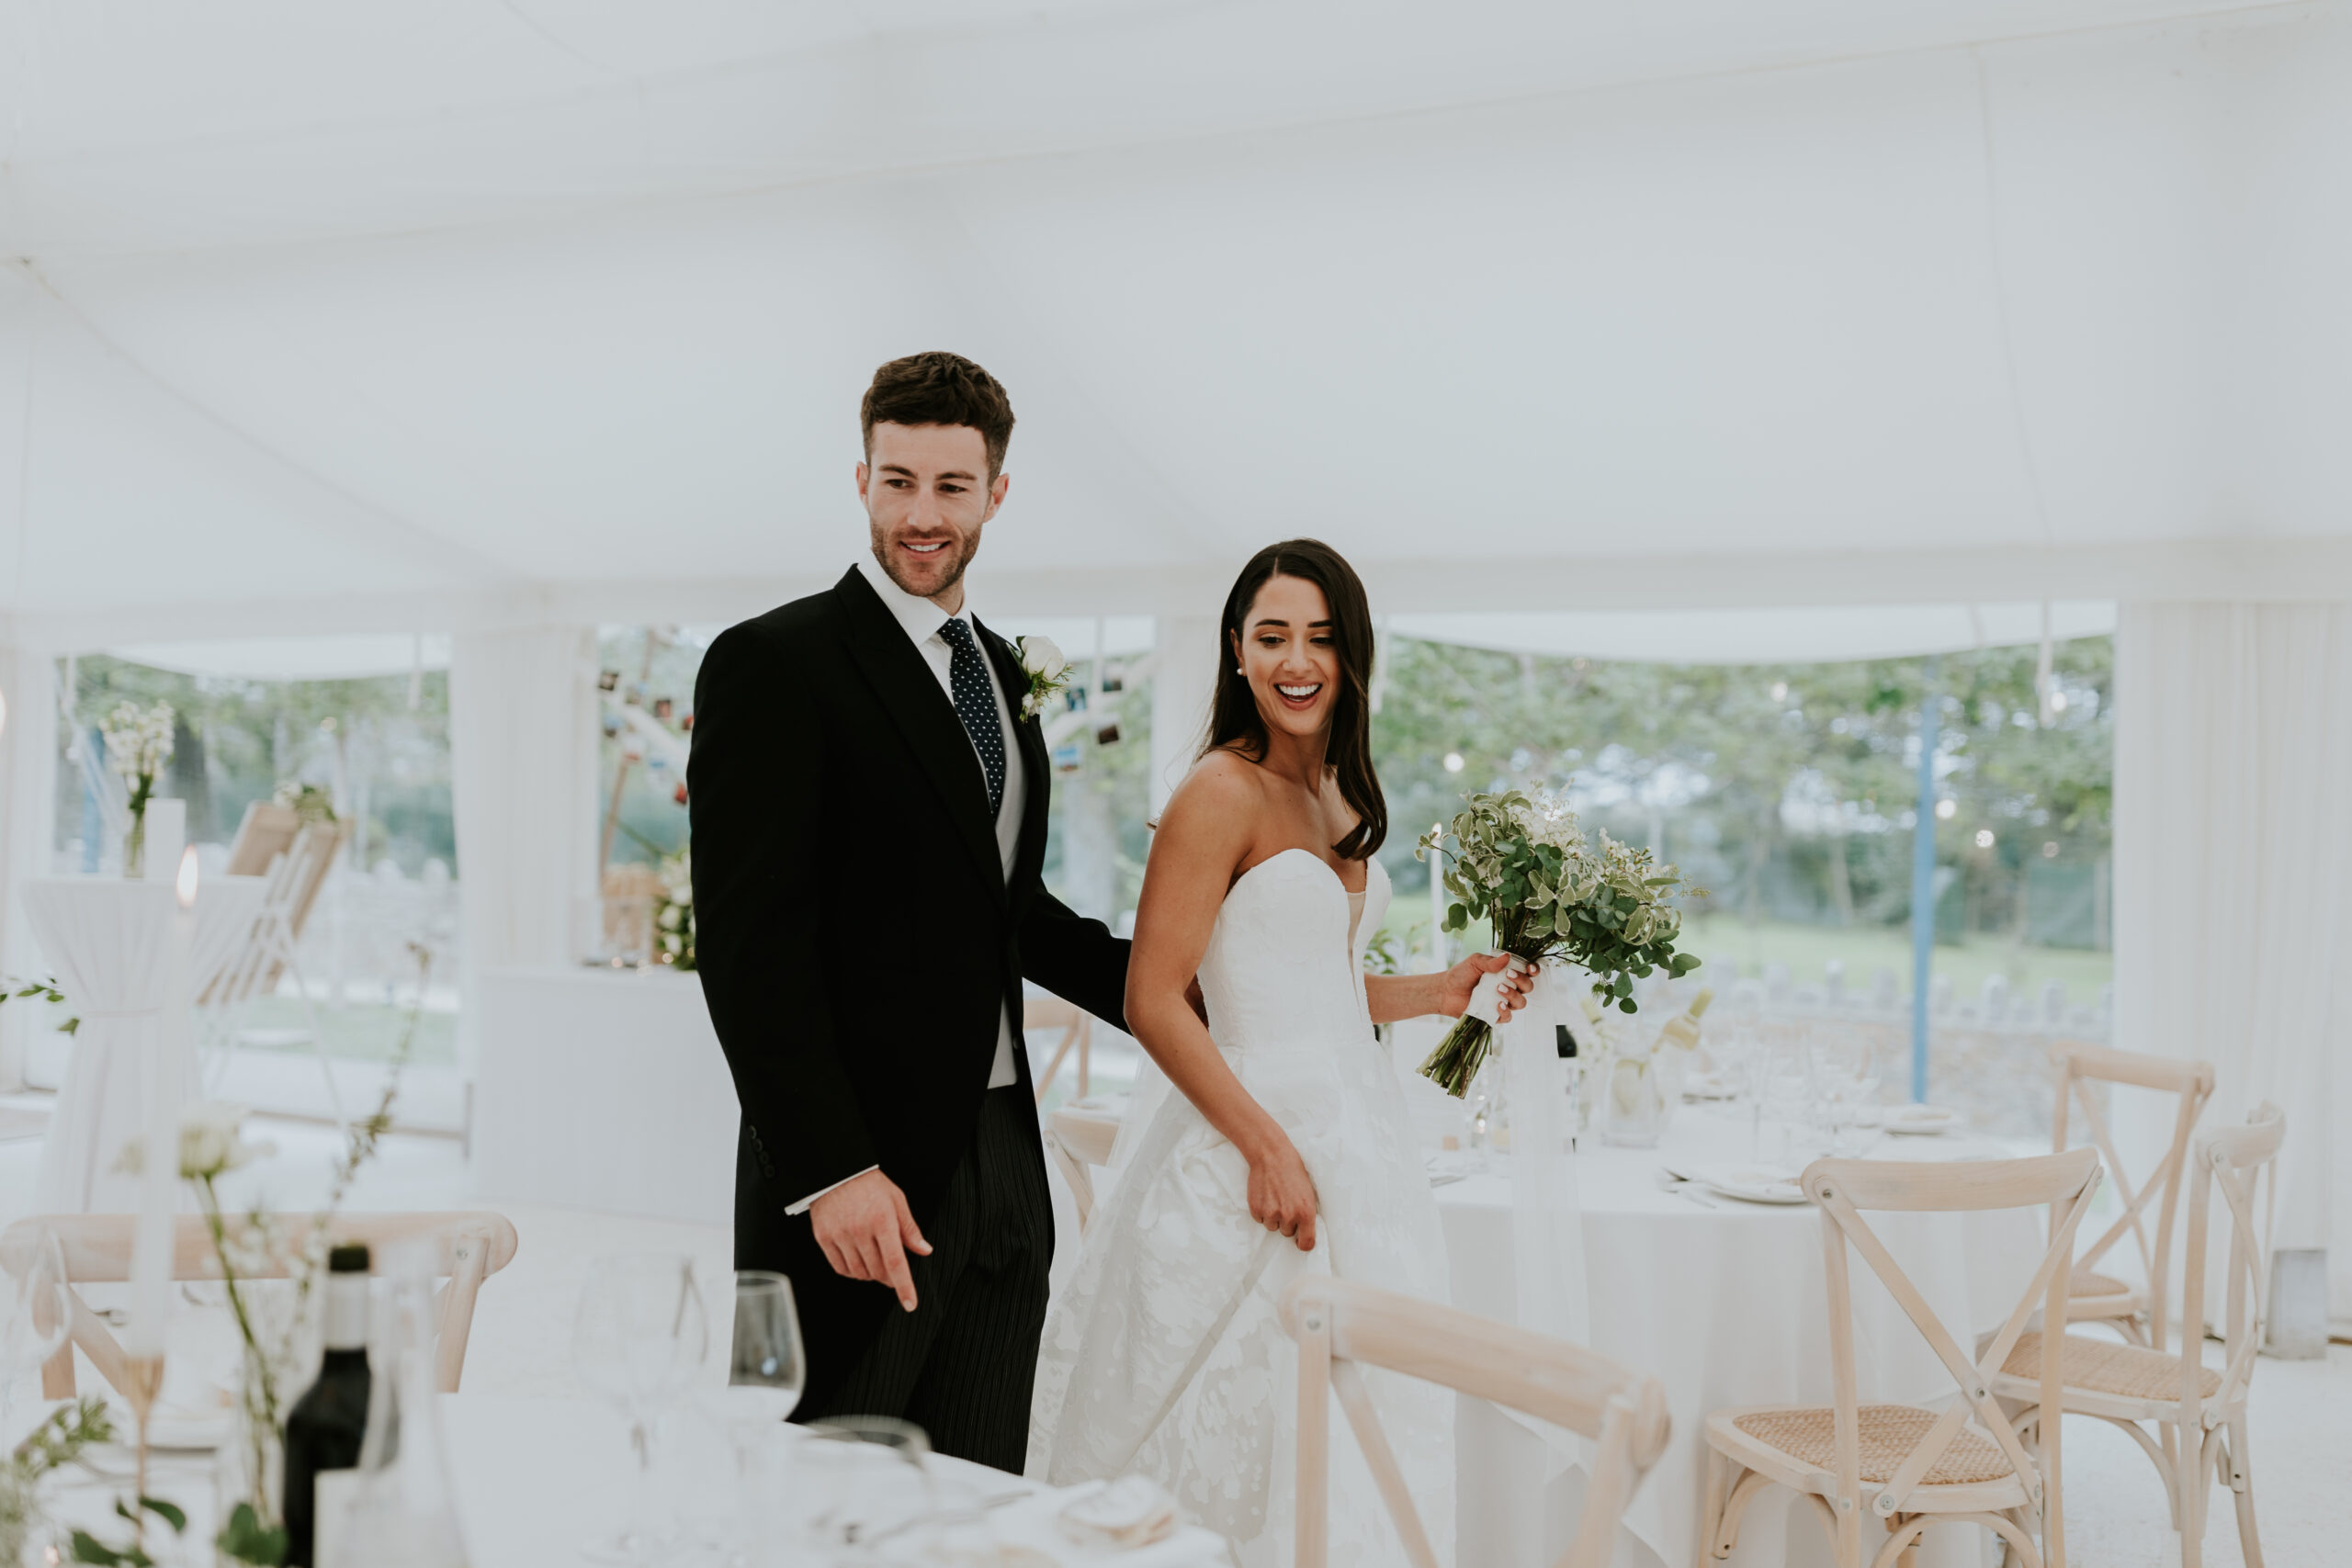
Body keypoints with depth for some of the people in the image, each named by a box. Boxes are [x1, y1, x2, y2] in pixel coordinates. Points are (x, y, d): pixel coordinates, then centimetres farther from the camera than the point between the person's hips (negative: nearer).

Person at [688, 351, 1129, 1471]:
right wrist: (830, 1172, -20)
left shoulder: (1004, 674, 16)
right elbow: (750, 944, -14)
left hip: (1003, 1170, 7)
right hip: (854, 1183, -7)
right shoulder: (774, 664, -8)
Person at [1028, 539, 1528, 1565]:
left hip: (1354, 1129, 8)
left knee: (1348, 1461, 12)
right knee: (1246, 1448, -2)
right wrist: (1270, 1147, -20)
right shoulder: (1223, 792, -12)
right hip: (1258, 1133, -8)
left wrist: (1437, 993, 11)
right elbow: (1152, 1001, -16)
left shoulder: (1338, 797, 13)